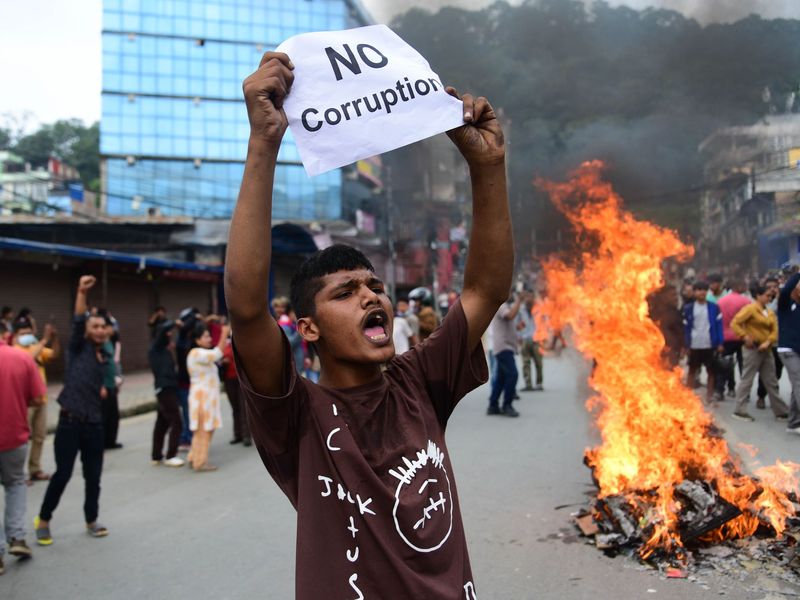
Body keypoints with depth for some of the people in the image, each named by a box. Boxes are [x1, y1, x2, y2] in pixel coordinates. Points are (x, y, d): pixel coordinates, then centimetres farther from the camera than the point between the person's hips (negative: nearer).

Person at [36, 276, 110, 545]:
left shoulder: (105, 358, 15)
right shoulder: (78, 348, -1)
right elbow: (77, 322, -18)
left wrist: (103, 390, 13)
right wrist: (82, 292, -29)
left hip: (94, 424, 5)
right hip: (70, 423, -5)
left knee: (93, 476, 9)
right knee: (62, 474, -1)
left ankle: (92, 520, 25)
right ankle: (43, 520, 18)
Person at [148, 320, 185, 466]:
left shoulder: (163, 351, 17)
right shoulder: (156, 348, -7)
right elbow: (164, 329, -21)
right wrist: (175, 323, -6)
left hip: (166, 390, 9)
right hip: (166, 390, -9)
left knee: (162, 424, 12)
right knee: (176, 423, -7)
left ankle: (157, 457, 19)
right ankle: (170, 456, -2)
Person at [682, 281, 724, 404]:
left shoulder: (714, 308, 1)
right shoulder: (688, 308, 1)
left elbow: (719, 326, 0)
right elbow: (685, 328, 2)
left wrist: (720, 343, -6)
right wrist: (686, 346, -2)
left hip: (710, 345, 0)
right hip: (694, 346, 0)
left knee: (710, 371, 6)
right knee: (692, 371, 10)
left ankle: (709, 397, 15)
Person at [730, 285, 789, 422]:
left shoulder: (770, 313, 14)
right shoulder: (750, 309, -7)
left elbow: (775, 331, 5)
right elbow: (734, 323, -14)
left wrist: (768, 342, -13)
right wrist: (745, 336, -21)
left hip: (766, 351, 7)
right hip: (752, 350, -7)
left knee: (771, 382, 12)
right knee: (747, 380, -4)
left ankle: (781, 412, 19)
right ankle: (739, 411, 3)